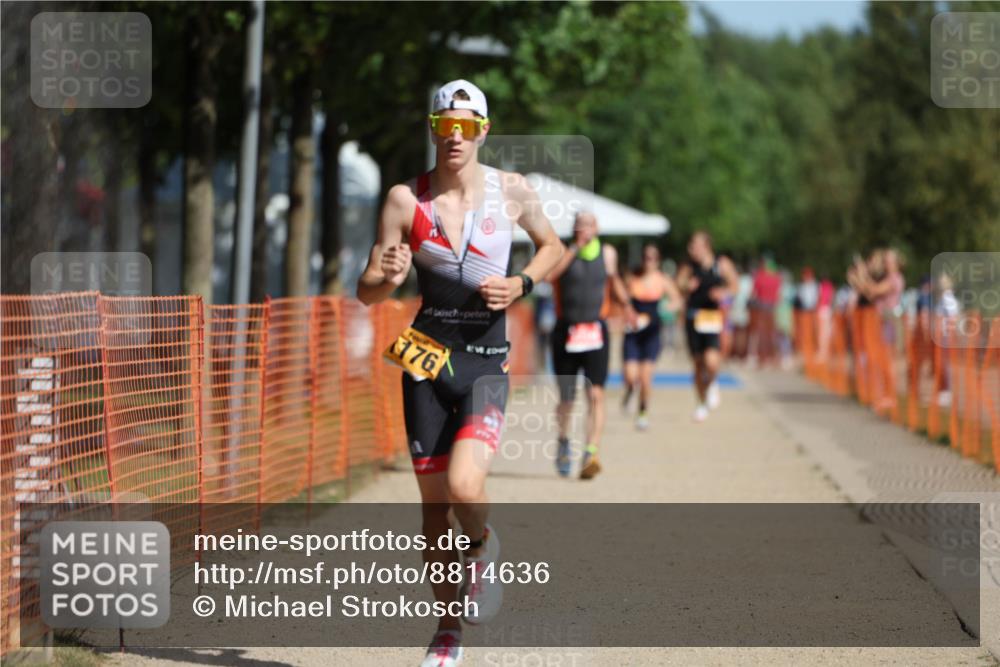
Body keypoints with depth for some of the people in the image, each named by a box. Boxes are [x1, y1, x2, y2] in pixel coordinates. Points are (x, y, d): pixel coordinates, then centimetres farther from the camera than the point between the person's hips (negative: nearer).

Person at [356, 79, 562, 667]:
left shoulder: (513, 192, -1)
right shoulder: (406, 199, -2)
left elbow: (552, 247, 17)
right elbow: (367, 292, -1)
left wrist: (520, 284, -3)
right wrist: (390, 278, -24)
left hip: (486, 363, -1)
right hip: (428, 359, 1)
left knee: (464, 487, -23)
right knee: (435, 504, 5)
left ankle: (483, 545, 12)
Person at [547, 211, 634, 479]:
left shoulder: (607, 253, 8)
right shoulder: (563, 252, -2)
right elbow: (549, 274, -23)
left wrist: (626, 305, 14)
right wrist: (576, 247, -21)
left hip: (595, 333, 1)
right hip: (566, 333, -1)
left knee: (595, 395, -15)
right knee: (566, 398, 8)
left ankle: (591, 454, -21)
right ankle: (564, 442, 36)